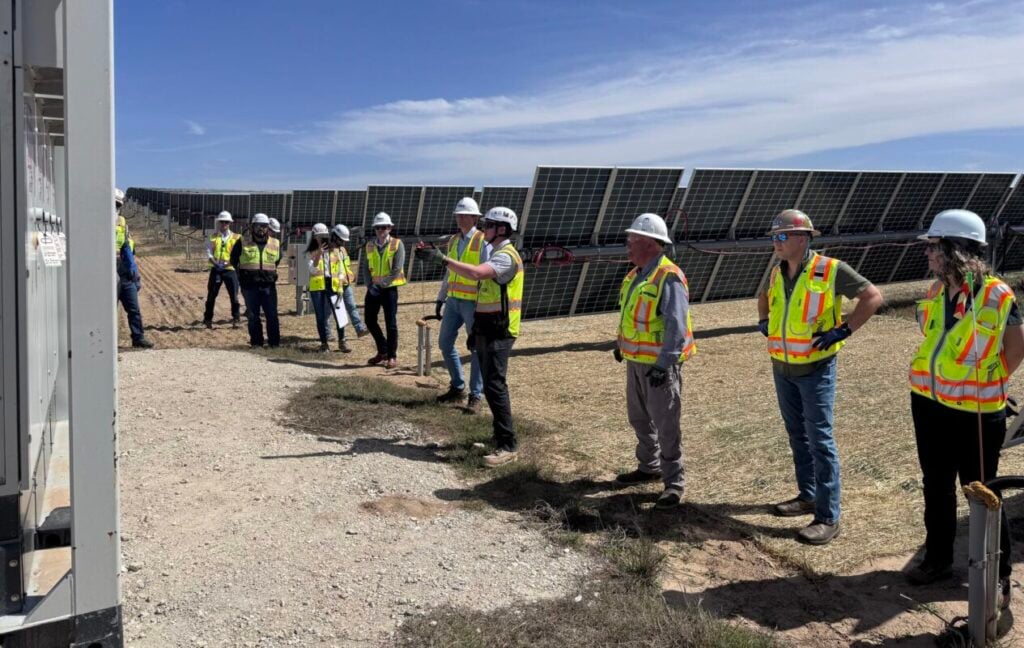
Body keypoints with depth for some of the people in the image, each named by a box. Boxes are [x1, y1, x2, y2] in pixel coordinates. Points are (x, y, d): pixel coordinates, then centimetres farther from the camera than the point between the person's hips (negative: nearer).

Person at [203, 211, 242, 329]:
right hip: (216, 269, 1)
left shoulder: (236, 237, 4)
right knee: (211, 295, 7)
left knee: (234, 295, -2)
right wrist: (214, 262, -17)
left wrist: (229, 262, -19)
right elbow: (208, 252, 1)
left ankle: (235, 319, 10)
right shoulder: (213, 237, 8)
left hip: (230, 269, -1)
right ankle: (208, 319, 18)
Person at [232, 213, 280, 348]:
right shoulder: (243, 243, 2)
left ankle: (274, 342, 9)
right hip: (250, 286, -1)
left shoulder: (276, 244, 6)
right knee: (253, 316, 6)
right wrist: (243, 272, 12)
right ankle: (256, 342, 15)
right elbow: (234, 260, 15)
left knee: (272, 315, 0)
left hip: (269, 286, 1)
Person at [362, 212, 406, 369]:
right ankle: (382, 351, 26)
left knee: (391, 323, -3)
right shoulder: (370, 245, 8)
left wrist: (381, 284, -19)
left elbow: (397, 270, -14)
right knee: (370, 320, 9)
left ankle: (392, 356, 8)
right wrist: (370, 284, -5)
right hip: (373, 289, 5)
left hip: (389, 289, -5)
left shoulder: (397, 244, -7)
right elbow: (366, 267, 10)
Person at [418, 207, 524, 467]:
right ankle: (501, 435, 23)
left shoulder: (506, 256, -15)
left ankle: (509, 446, -11)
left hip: (498, 333, -10)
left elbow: (476, 273, -35)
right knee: (492, 385, 14)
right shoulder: (497, 255, 19)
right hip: (488, 331, 10)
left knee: (495, 386, -14)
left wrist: (442, 258, -32)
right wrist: (476, 329, 21)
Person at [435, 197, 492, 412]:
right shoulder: (453, 241, 13)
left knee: (476, 348, 0)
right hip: (453, 301, 7)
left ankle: (475, 396, 8)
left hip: (473, 303, -7)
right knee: (445, 343, 10)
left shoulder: (483, 242, -8)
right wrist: (440, 299, 17)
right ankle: (457, 387, 25)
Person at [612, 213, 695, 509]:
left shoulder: (669, 278, -19)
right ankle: (649, 467, 36)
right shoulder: (636, 274, 10)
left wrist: (663, 364, -27)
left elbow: (677, 326, -24)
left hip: (659, 364, -9)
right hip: (636, 360, 9)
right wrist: (620, 343, 22)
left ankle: (674, 482, 8)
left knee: (665, 423, -3)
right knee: (639, 417, 19)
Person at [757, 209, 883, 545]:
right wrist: (764, 321, 12)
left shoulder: (830, 270, -14)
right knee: (797, 435, 16)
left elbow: (873, 296, -10)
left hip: (815, 369, -7)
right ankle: (807, 496, 31)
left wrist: (843, 331, -16)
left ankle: (828, 517, 2)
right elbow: (764, 296, 28)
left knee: (820, 439, -4)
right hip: (782, 367, 7)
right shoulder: (777, 272, 5)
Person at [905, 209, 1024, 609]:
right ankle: (938, 559, 32)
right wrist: (935, 380, 10)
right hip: (929, 406, 6)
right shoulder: (935, 293, 1)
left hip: (976, 414, -6)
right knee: (936, 487, 17)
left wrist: (988, 384, -1)